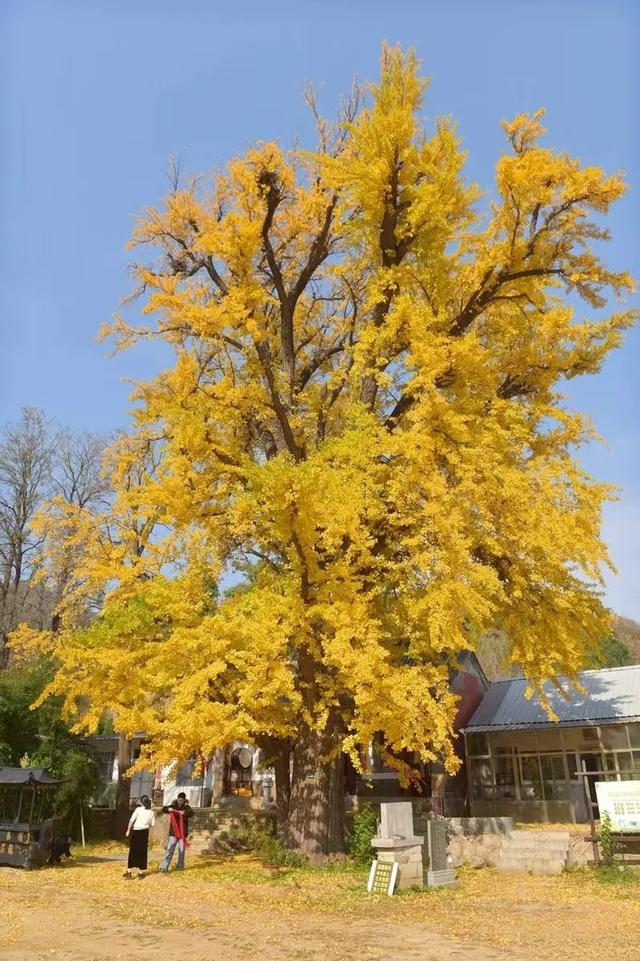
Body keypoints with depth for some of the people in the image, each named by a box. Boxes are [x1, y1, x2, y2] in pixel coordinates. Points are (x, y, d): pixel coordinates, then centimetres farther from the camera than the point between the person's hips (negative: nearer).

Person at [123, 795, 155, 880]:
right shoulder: (151, 812, 3)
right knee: (143, 852, 10)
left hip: (136, 831, -3)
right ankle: (141, 872, 14)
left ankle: (129, 872, 7)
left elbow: (131, 820, -12)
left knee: (133, 851, 5)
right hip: (145, 832, 3)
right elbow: (152, 824, 4)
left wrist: (128, 830, -1)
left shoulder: (138, 809, -7)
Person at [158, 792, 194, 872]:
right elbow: (164, 809, -2)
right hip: (173, 832, 0)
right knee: (169, 850, -4)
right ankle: (164, 867, -6)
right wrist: (168, 809, -26)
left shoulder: (187, 807, -3)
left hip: (183, 832, 0)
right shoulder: (173, 806, 4)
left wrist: (185, 812, -43)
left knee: (182, 850, 8)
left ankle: (180, 866, 22)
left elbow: (191, 813, -21)